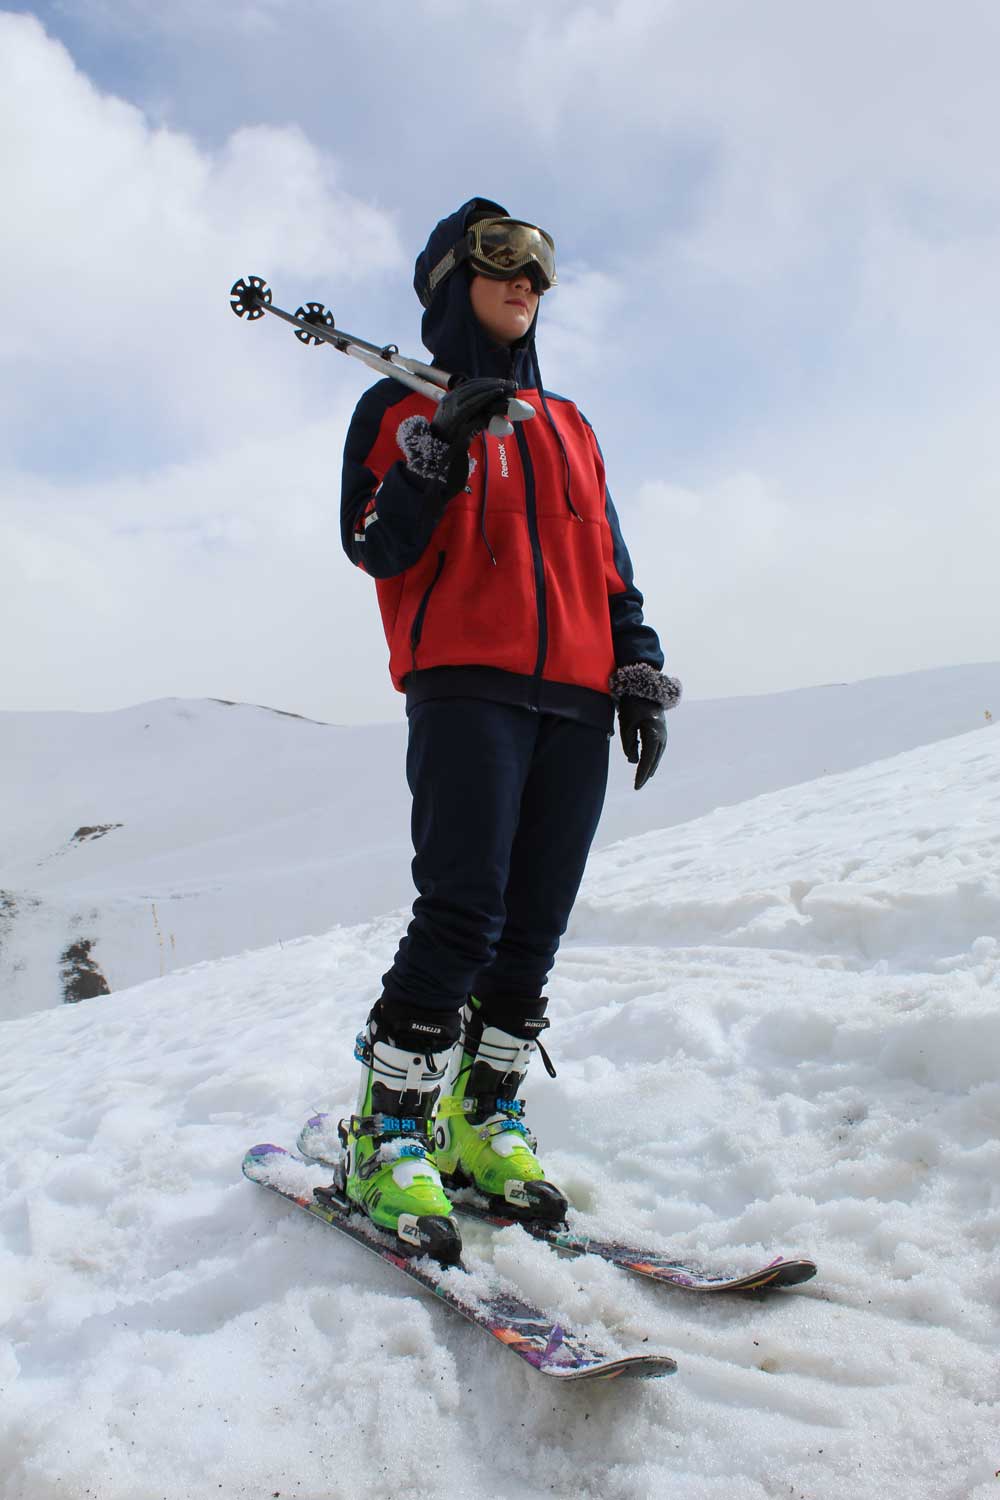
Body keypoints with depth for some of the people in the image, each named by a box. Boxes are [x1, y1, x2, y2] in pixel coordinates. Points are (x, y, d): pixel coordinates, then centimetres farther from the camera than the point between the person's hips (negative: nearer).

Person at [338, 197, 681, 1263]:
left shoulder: (567, 427, 26)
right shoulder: (402, 407, 12)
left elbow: (609, 565, 23)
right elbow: (374, 548, -1)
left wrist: (640, 675, 13)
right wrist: (442, 450, -14)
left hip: (575, 696, 5)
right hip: (464, 684, -5)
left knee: (534, 928, 2)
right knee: (464, 910, -16)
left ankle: (487, 1125, 13)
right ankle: (389, 1143, -4)